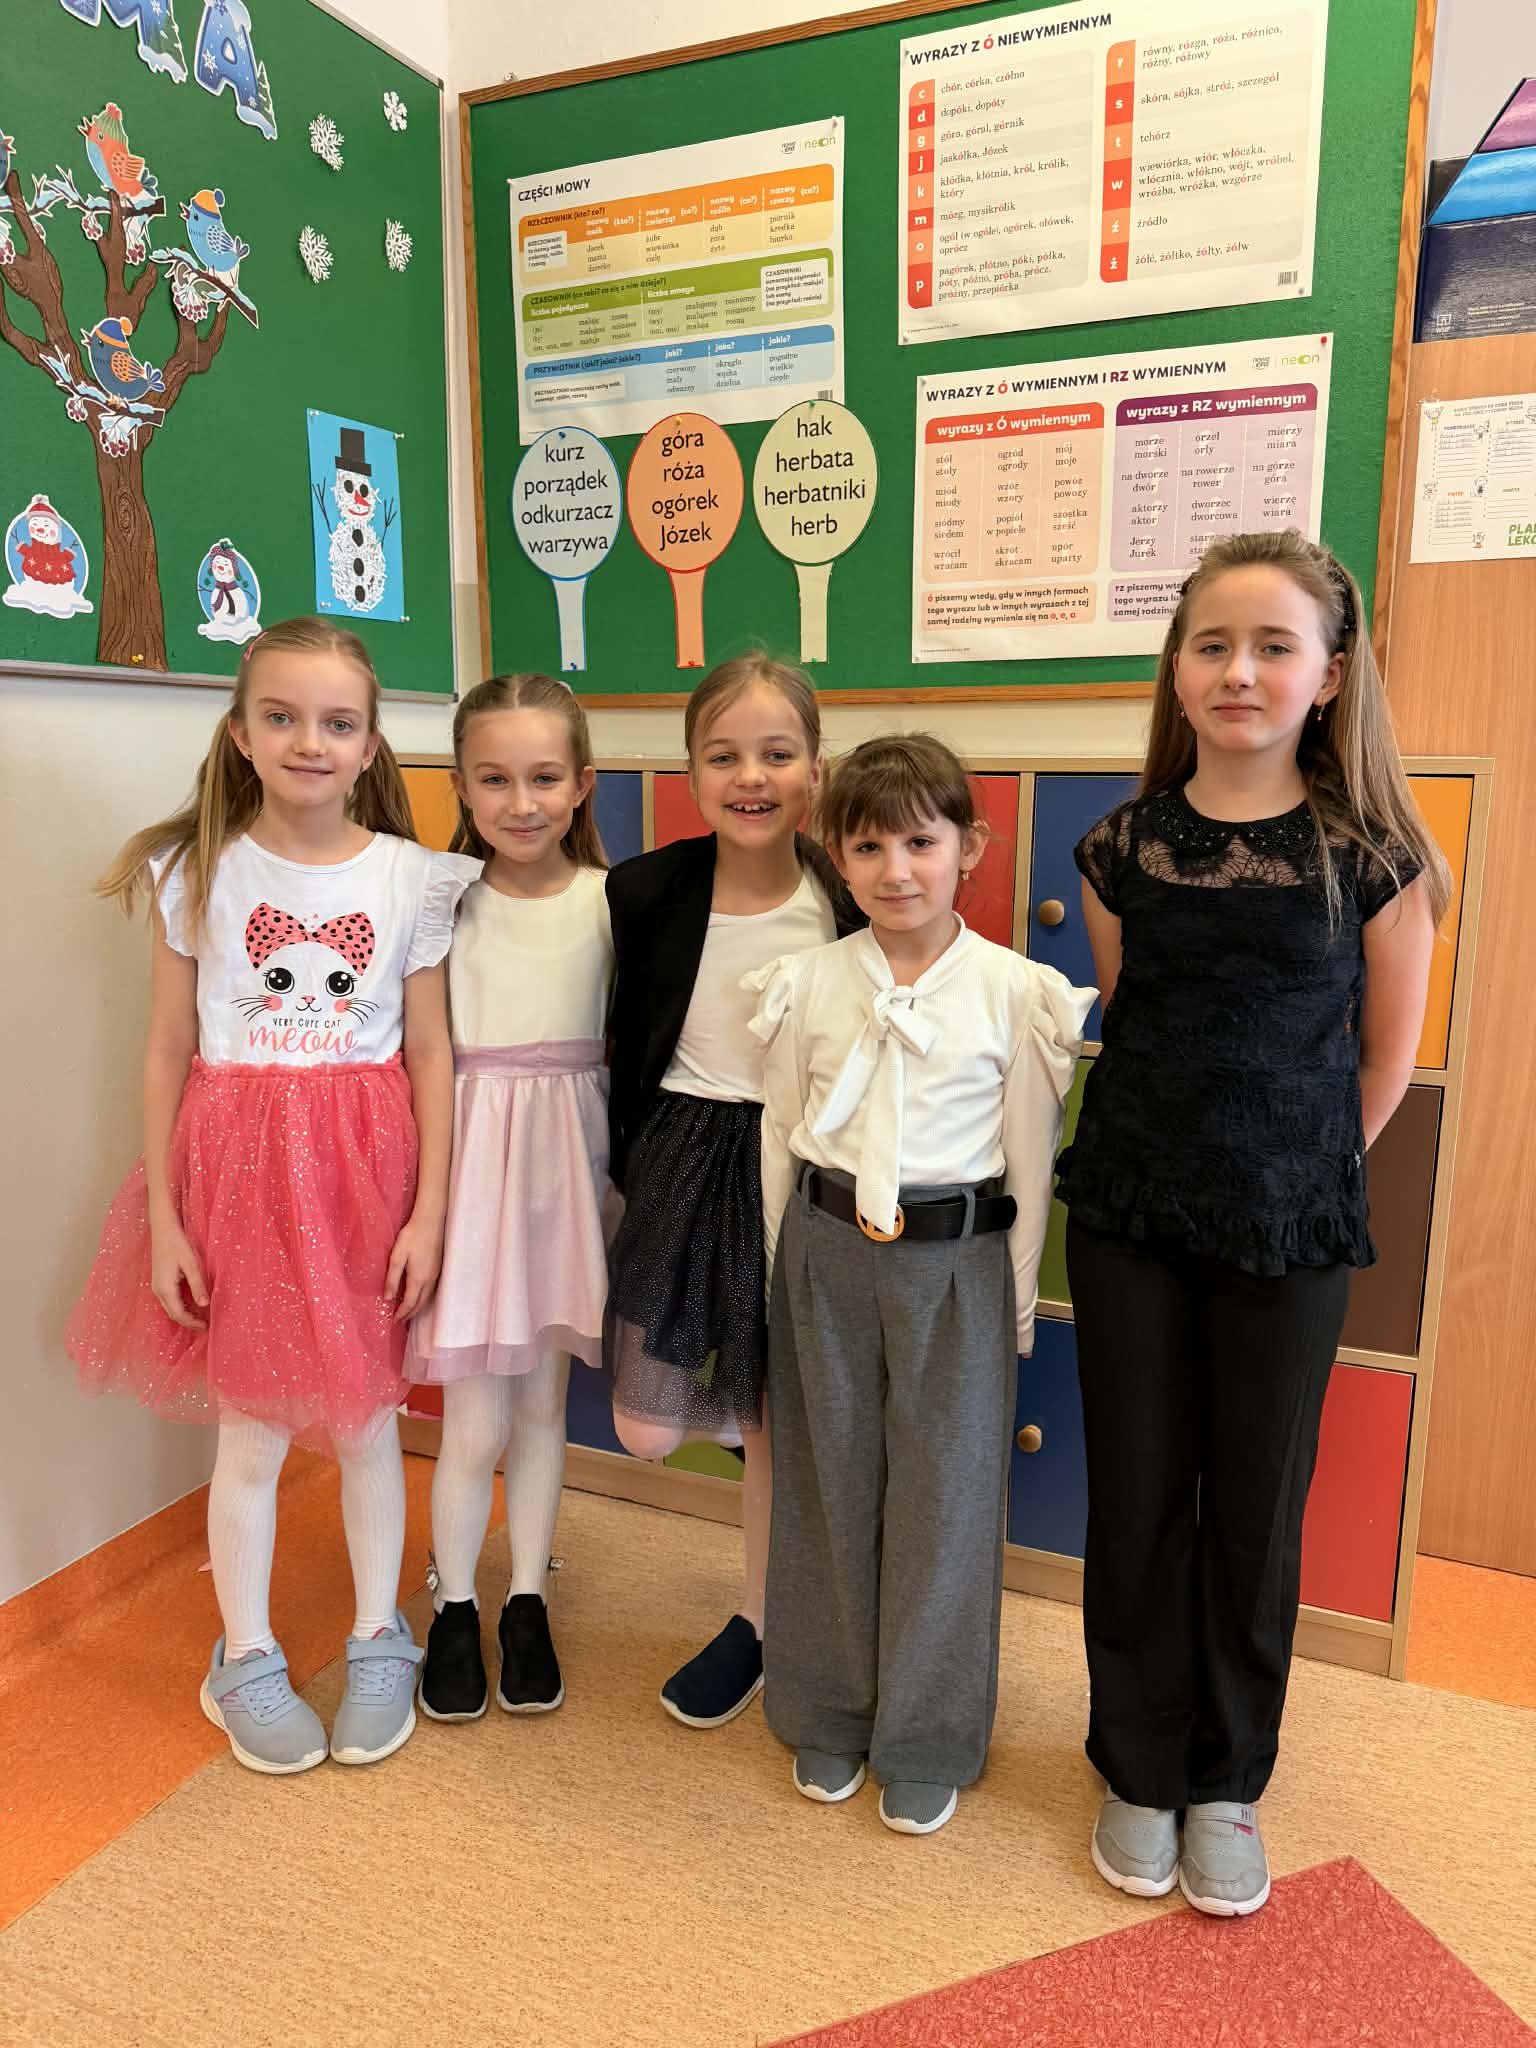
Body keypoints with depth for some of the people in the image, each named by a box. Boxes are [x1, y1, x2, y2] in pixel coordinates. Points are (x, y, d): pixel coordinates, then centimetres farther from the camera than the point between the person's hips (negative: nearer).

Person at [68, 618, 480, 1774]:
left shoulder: (413, 878, -2)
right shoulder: (199, 873, -2)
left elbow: (430, 1053, -1)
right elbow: (169, 1051, 1)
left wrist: (429, 1210, -4)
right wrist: (163, 1217, -1)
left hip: (368, 1167, 0)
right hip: (236, 1167, 0)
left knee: (367, 1417, 12)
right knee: (251, 1431, 9)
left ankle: (378, 1641, 34)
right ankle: (246, 1660, 32)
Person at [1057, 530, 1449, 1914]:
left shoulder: (1372, 853, -7)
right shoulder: (1123, 848, -2)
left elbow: (1387, 1053, 2)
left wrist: (1299, 1172, 4)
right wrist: (1185, 1153, 6)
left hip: (1290, 1233, -1)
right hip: (1129, 1219, 2)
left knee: (1256, 1510, 12)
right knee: (1135, 1499, 12)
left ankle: (1227, 1783, 35)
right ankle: (1139, 1770, 33)